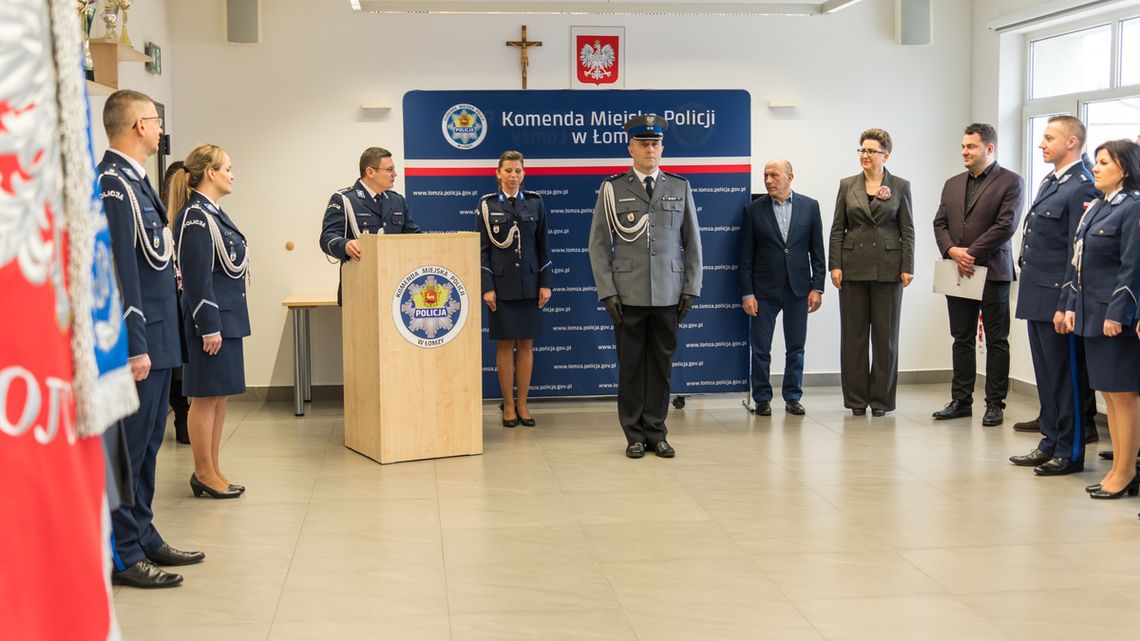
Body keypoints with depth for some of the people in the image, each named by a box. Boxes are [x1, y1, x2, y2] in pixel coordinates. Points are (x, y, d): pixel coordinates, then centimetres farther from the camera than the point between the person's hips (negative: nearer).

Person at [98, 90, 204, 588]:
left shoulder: (133, 180, 14)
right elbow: (120, 269, -20)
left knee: (147, 444, 17)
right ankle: (122, 556, 7)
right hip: (137, 340, -10)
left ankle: (143, 536, 28)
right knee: (128, 447, -2)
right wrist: (135, 345, -21)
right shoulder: (114, 183, -16)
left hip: (156, 337, 10)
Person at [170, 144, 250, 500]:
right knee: (205, 398, -1)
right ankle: (204, 475, 7)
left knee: (220, 396, 13)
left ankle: (212, 471, 20)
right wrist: (209, 327, -20)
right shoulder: (195, 216, -14)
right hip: (211, 320, -10)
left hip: (228, 317, 10)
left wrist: (226, 321, 17)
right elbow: (196, 277, -19)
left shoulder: (213, 213, 15)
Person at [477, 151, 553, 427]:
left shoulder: (535, 202, 5)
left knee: (526, 344, 5)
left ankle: (522, 404, 13)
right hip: (501, 283, -2)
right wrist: (487, 287, -9)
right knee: (504, 344, 2)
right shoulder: (487, 204, 0)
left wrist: (545, 283, 1)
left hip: (529, 283, 2)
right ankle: (508, 405, 10)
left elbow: (543, 245, 7)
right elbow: (482, 248, -2)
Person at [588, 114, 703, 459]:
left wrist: (691, 289, 3)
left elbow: (692, 243, 9)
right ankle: (634, 435, 14)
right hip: (628, 296, -1)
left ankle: (656, 433, 16)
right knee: (631, 365, 4)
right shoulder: (612, 189, 2)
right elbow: (598, 245, 1)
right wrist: (607, 292, -6)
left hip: (668, 296, 2)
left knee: (661, 364, 6)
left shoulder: (680, 188, 7)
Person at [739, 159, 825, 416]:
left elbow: (817, 250, 4)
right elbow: (746, 256, -1)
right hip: (764, 290, -1)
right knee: (760, 348, 2)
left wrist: (817, 287, -2)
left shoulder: (809, 206, 3)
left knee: (796, 348, 7)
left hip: (798, 289, 1)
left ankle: (793, 397, 18)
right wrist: (747, 293, -6)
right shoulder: (754, 209, 0)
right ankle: (762, 398, 13)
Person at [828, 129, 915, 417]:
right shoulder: (847, 185, 7)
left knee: (885, 336, 3)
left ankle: (881, 399, 12)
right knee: (853, 334, 4)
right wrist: (835, 265, -3)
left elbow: (907, 230, 1)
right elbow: (837, 228, 5)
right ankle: (856, 399, 12)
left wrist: (907, 268, -6)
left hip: (888, 268, -1)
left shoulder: (900, 186, 3)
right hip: (854, 268, 1)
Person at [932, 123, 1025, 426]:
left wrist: (970, 254, -14)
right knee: (962, 339, 10)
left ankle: (995, 404, 6)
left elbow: (1005, 226, -12)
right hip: (959, 272, 6)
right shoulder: (952, 184, 16)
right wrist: (952, 251, -9)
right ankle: (961, 400, 16)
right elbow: (940, 223, 11)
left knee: (996, 341, 1)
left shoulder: (1011, 182, -3)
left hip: (991, 272, -5)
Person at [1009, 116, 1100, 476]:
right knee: (1045, 376, 15)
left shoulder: (1082, 188, -14)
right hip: (1036, 297, 9)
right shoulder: (1049, 183, 15)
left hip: (1057, 298, -9)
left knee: (1066, 376, 1)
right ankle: (1050, 443, 25)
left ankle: (1070, 453, 10)